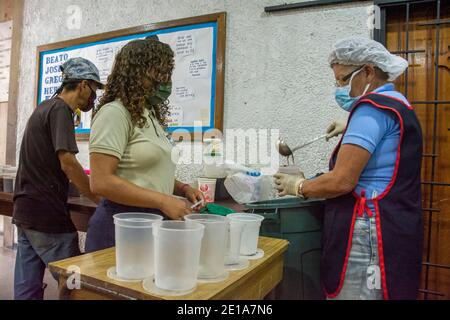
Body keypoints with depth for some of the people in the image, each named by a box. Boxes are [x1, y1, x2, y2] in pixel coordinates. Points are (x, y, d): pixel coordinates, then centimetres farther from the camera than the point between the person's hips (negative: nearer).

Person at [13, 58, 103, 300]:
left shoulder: (44, 107, 16)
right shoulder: (60, 109, -13)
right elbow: (68, 163, -23)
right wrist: (101, 201, -15)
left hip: (25, 210, 9)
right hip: (46, 214, -9)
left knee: (27, 288, 14)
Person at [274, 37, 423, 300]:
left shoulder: (373, 106, -15)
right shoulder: (397, 104, 17)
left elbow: (341, 182, -20)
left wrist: (298, 187, -5)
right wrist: (351, 130, 20)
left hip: (370, 234, -10)